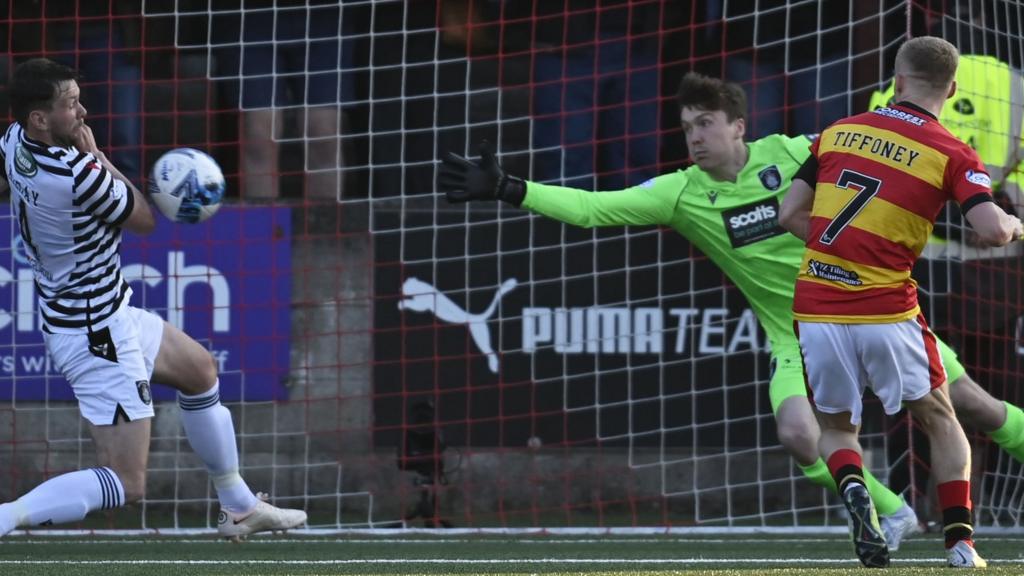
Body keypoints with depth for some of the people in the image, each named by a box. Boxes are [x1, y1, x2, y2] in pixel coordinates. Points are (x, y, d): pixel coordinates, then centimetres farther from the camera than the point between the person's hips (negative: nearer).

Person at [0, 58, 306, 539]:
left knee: (199, 369, 30)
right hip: (97, 337, -11)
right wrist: (95, 155, -4)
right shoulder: (77, 174, -31)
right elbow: (144, 220, -12)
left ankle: (240, 508, 41)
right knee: (126, 485, -10)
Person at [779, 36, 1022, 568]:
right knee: (939, 419, 18)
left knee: (836, 427, 20)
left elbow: (791, 215, 8)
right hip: (886, 314, -2)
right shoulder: (952, 156, -3)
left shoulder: (838, 132, 7)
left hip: (815, 309, 2)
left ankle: (852, 489, -12)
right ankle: (960, 543, 8)